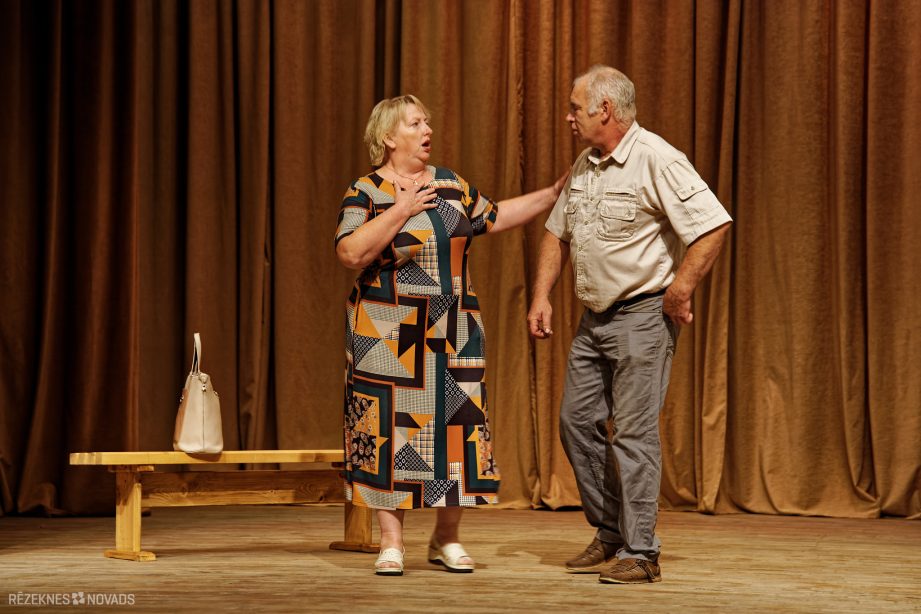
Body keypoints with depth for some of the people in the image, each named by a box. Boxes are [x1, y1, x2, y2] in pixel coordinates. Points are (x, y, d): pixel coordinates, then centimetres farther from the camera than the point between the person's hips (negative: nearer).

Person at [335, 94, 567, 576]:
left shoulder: (450, 184, 11)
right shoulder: (366, 192, -4)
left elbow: (494, 218, 21)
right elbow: (351, 253, -17)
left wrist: (552, 195, 17)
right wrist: (399, 212, -20)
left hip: (451, 335, 5)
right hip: (390, 335, -4)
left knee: (455, 427, 2)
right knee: (391, 430, -2)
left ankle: (446, 540, 13)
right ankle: (391, 542, 5)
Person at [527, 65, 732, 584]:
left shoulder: (657, 160, -15)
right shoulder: (585, 165, 11)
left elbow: (714, 224, -21)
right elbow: (558, 233, 21)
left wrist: (680, 291, -19)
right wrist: (542, 295, 11)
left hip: (643, 313, -9)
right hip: (596, 317, 9)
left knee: (634, 430, -9)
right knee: (578, 421, 9)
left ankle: (640, 553, -4)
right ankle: (610, 535, 21)